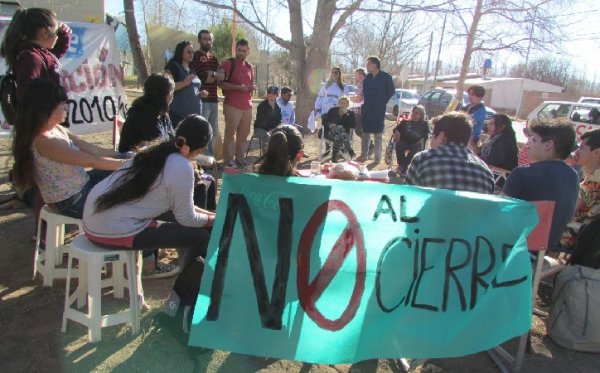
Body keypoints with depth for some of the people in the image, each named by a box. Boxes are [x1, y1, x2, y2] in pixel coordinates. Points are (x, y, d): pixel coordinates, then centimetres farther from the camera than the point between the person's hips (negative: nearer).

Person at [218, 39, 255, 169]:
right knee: (230, 133, -6)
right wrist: (238, 87, -18)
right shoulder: (228, 63, -2)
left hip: (247, 106, 7)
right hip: (232, 106, -6)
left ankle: (240, 159, 19)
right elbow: (220, 83, -10)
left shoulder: (250, 67, 18)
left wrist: (253, 87, 4)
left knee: (243, 134, 9)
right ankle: (228, 160, -1)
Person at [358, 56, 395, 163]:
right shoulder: (367, 77, 8)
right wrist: (367, 102, 6)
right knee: (365, 132, 7)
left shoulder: (386, 77, -7)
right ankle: (364, 154, 15)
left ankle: (378, 156, 6)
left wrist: (383, 102, -1)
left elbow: (391, 91, -2)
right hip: (366, 108, 5)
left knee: (378, 133, 1)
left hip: (379, 110, -5)